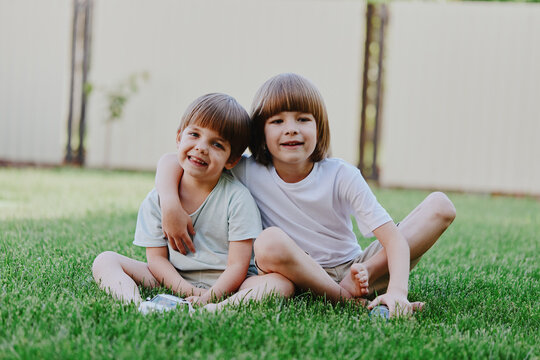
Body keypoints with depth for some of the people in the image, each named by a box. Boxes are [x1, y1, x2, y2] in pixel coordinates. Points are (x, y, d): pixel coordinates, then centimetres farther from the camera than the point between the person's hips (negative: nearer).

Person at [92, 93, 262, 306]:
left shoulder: (238, 198, -8)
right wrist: (185, 289, -20)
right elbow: (156, 258, -1)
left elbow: (237, 265, -12)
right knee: (105, 261, -12)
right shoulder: (157, 199, 1)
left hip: (224, 287, -2)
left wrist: (210, 297, -29)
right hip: (173, 282, 3)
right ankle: (135, 304, -40)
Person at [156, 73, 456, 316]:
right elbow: (171, 160, -5)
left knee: (441, 206, -13)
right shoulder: (248, 172, -8)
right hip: (298, 276, -1)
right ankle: (342, 297, -20)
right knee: (270, 242, -37)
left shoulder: (341, 176, -11)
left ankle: (363, 280, -20)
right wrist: (170, 204, -26)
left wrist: (397, 290, -36)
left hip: (353, 269, 2)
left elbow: (392, 235, -18)